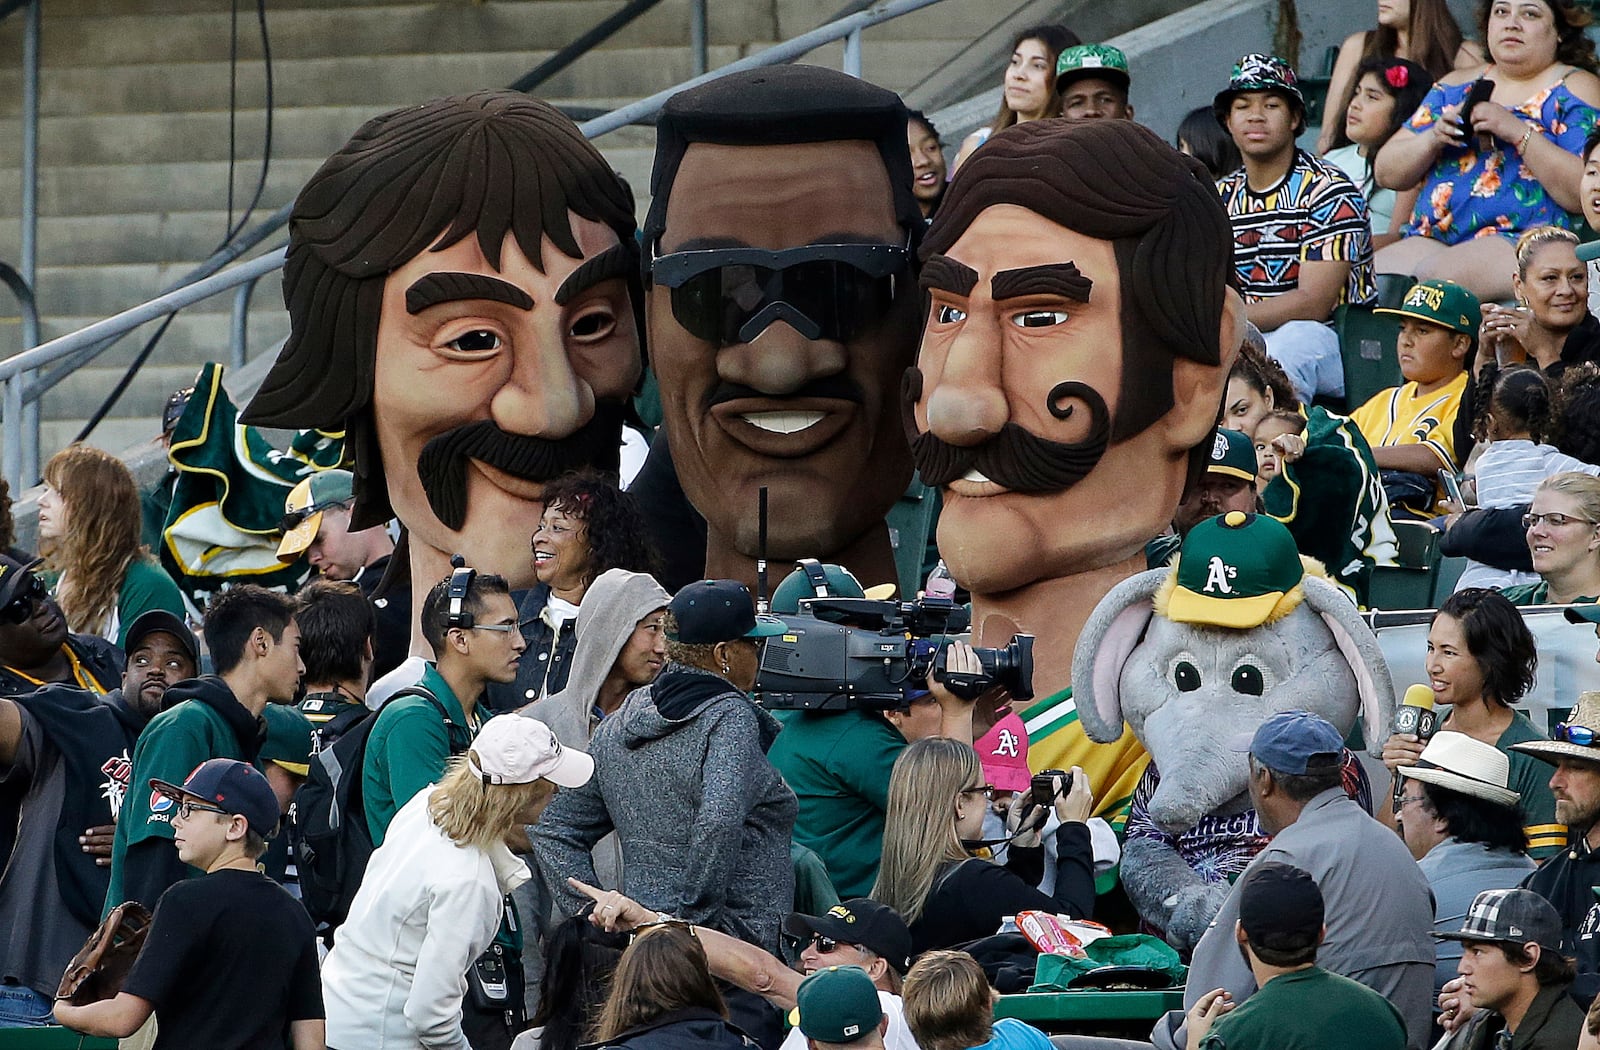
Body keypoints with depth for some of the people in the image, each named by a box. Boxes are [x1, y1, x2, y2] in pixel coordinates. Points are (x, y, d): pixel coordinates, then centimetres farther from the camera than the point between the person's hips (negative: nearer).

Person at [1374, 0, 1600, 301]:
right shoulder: (1455, 85, 21)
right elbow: (1387, 173, 17)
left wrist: (1519, 132, -16)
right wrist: (1433, 138, -3)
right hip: (1432, 239, 5)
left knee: (1432, 274, -33)